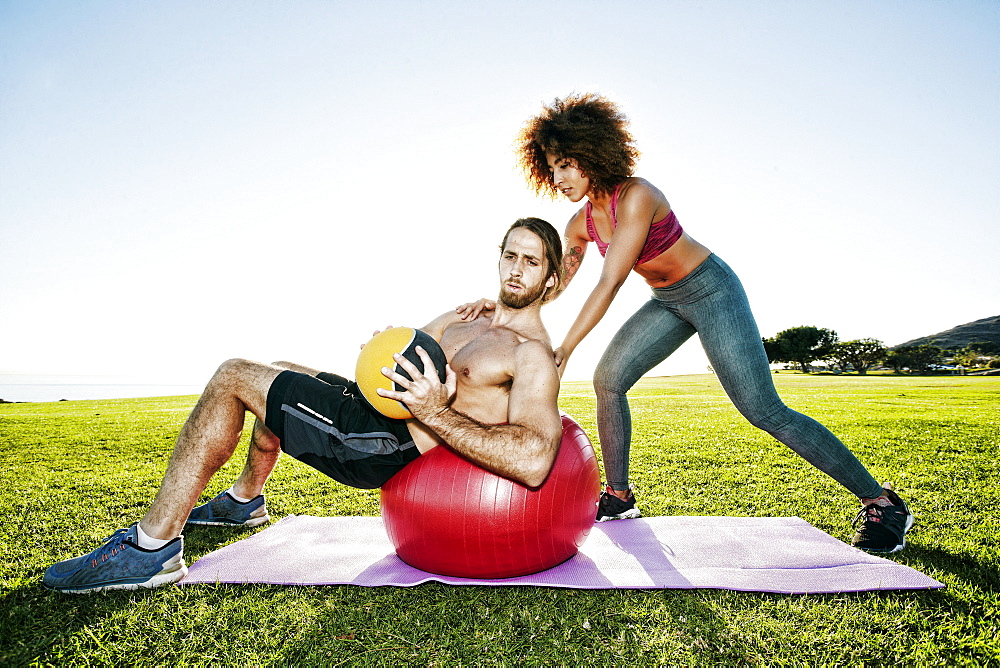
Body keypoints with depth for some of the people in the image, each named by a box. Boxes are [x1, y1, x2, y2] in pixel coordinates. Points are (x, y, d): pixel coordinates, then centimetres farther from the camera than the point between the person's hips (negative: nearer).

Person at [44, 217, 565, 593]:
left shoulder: (533, 355, -14)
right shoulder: (467, 317, 13)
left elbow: (535, 461, -30)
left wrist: (435, 413, -36)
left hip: (387, 443, -9)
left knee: (232, 377, -7)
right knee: (279, 373, 30)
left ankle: (151, 547, 1)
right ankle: (244, 501, 45)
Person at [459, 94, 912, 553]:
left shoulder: (636, 196, -26)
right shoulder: (581, 223, -2)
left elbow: (609, 284, -31)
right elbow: (555, 284, -2)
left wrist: (564, 349, -32)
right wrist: (501, 302, -17)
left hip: (712, 292, -7)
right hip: (668, 303, 8)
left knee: (764, 411, -11)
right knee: (608, 378, -4)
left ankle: (882, 503, 5)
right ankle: (619, 500, 9)